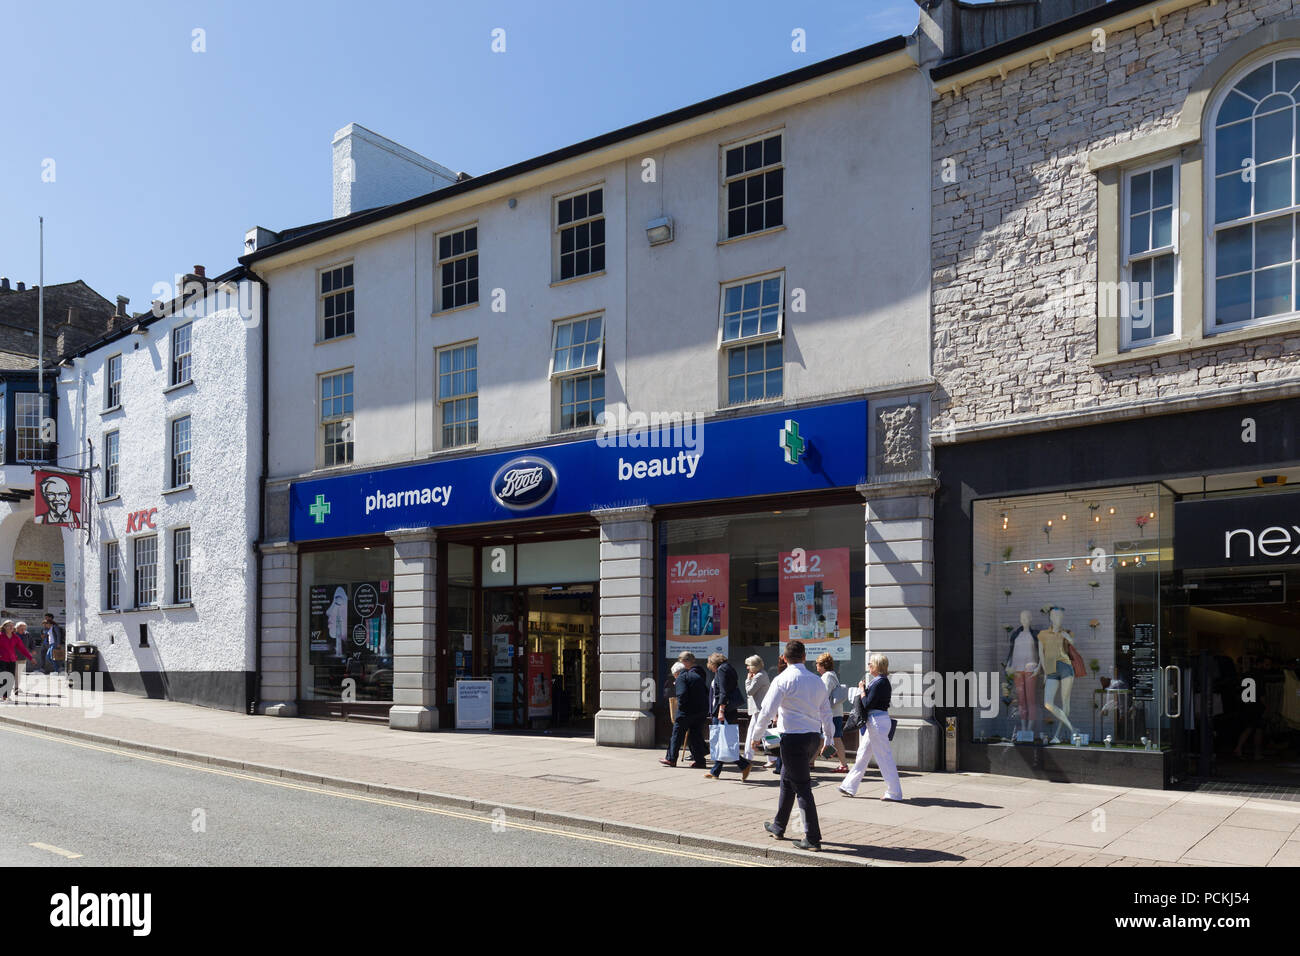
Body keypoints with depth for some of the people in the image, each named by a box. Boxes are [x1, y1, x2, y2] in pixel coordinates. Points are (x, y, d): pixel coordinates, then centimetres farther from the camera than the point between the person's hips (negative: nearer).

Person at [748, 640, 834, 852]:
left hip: (793, 738, -7)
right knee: (787, 779, 21)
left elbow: (767, 710, -12)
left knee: (802, 787, -2)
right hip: (814, 737, 7)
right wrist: (829, 739, 26)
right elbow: (826, 713, 15)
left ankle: (812, 838, -1)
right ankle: (778, 826, 34)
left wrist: (756, 735, 0)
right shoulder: (817, 681, 9)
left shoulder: (783, 680, -10)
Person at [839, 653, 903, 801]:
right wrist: (864, 688, 7)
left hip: (878, 721, -11)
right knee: (862, 754, 15)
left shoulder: (880, 682, -17)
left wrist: (862, 689, -6)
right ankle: (850, 786, 22)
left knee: (884, 757, -3)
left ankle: (894, 792, 4)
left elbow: (868, 704, -19)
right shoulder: (879, 681, 13)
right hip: (874, 722, 11)